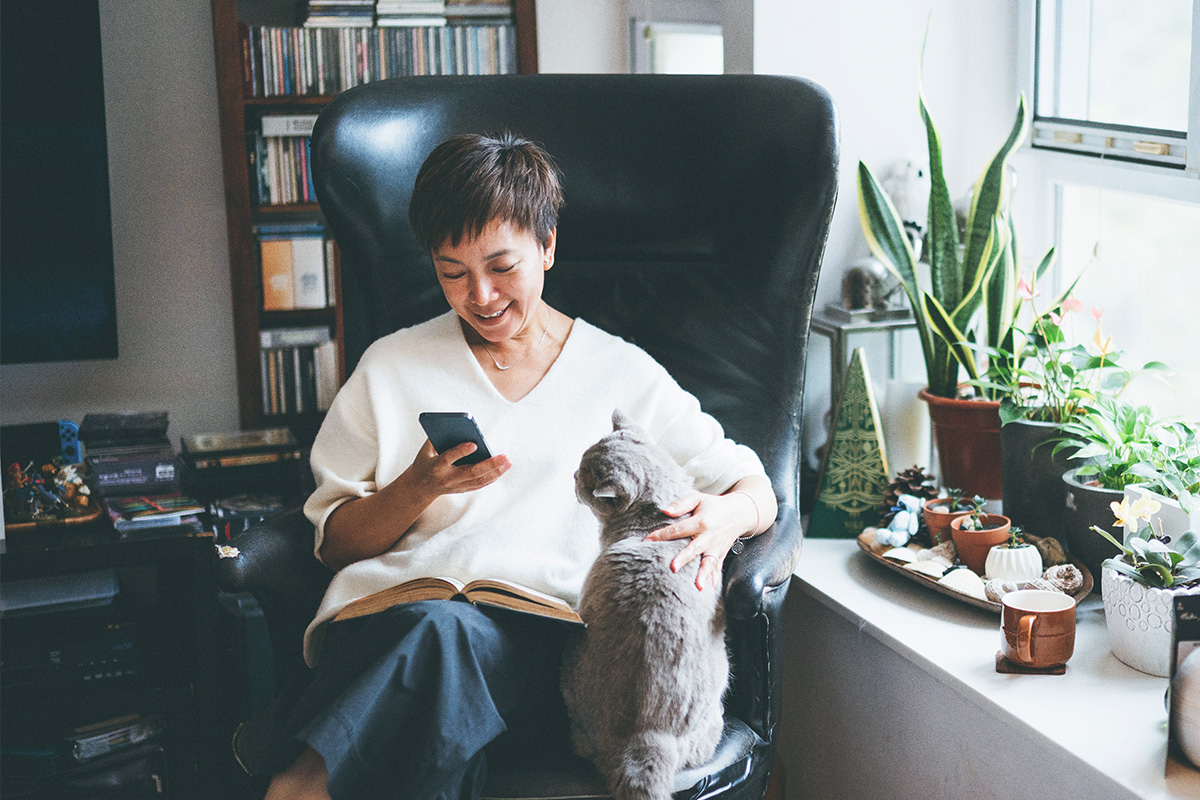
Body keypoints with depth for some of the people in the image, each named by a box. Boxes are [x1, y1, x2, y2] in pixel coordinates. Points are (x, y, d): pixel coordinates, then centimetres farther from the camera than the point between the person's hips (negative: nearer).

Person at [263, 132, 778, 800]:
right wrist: (419, 488, -4)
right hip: (394, 607, 1)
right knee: (437, 632, -38)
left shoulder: (623, 374, 18)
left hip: (538, 628, -1)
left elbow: (756, 489, 14)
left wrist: (725, 516, -11)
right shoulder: (391, 368, 19)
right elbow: (335, 543, 17)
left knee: (444, 639, -38)